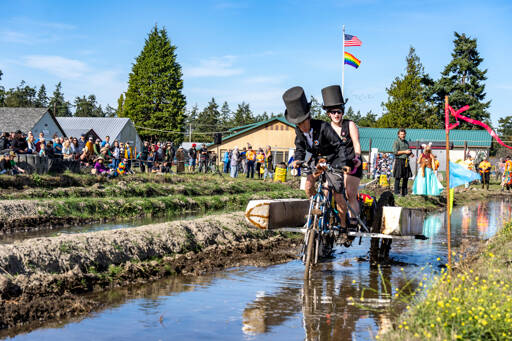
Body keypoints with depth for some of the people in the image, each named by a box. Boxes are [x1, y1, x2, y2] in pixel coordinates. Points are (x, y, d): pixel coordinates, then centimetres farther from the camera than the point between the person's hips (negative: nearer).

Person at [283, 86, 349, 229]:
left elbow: (339, 145, -28)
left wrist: (343, 163, -40)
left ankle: (343, 225, 6)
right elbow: (300, 149, -1)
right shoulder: (299, 131, -10)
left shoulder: (323, 126, -28)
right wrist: (297, 159, -23)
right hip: (317, 160, 5)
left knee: (338, 194, -8)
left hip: (333, 161, -5)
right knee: (308, 185, -14)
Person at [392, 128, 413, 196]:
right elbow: (395, 151, -13)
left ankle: (404, 193, 15)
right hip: (399, 160, -7)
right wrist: (404, 152, -15)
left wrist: (411, 153, 6)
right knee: (398, 177, -8)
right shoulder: (396, 142, -3)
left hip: (406, 161, 7)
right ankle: (397, 192, -5)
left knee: (406, 178, 8)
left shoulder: (406, 142, 19)